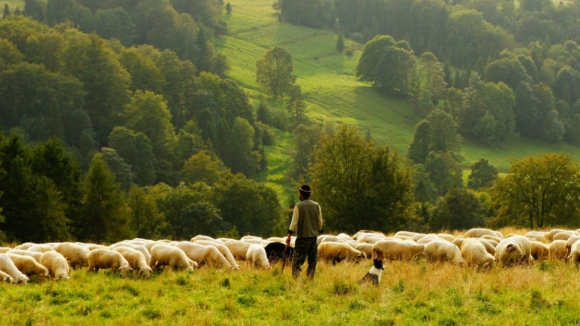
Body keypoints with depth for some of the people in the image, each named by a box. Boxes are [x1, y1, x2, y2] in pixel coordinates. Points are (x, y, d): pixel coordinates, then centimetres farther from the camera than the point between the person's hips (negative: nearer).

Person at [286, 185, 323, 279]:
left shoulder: (298, 206, -8)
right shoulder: (316, 206, 5)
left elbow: (294, 222, -10)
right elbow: (320, 222, 9)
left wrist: (289, 236, -6)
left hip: (302, 237, -4)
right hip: (314, 236, 4)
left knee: (297, 260, -2)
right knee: (312, 260, 9)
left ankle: (295, 279, -10)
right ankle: (310, 278, 8)